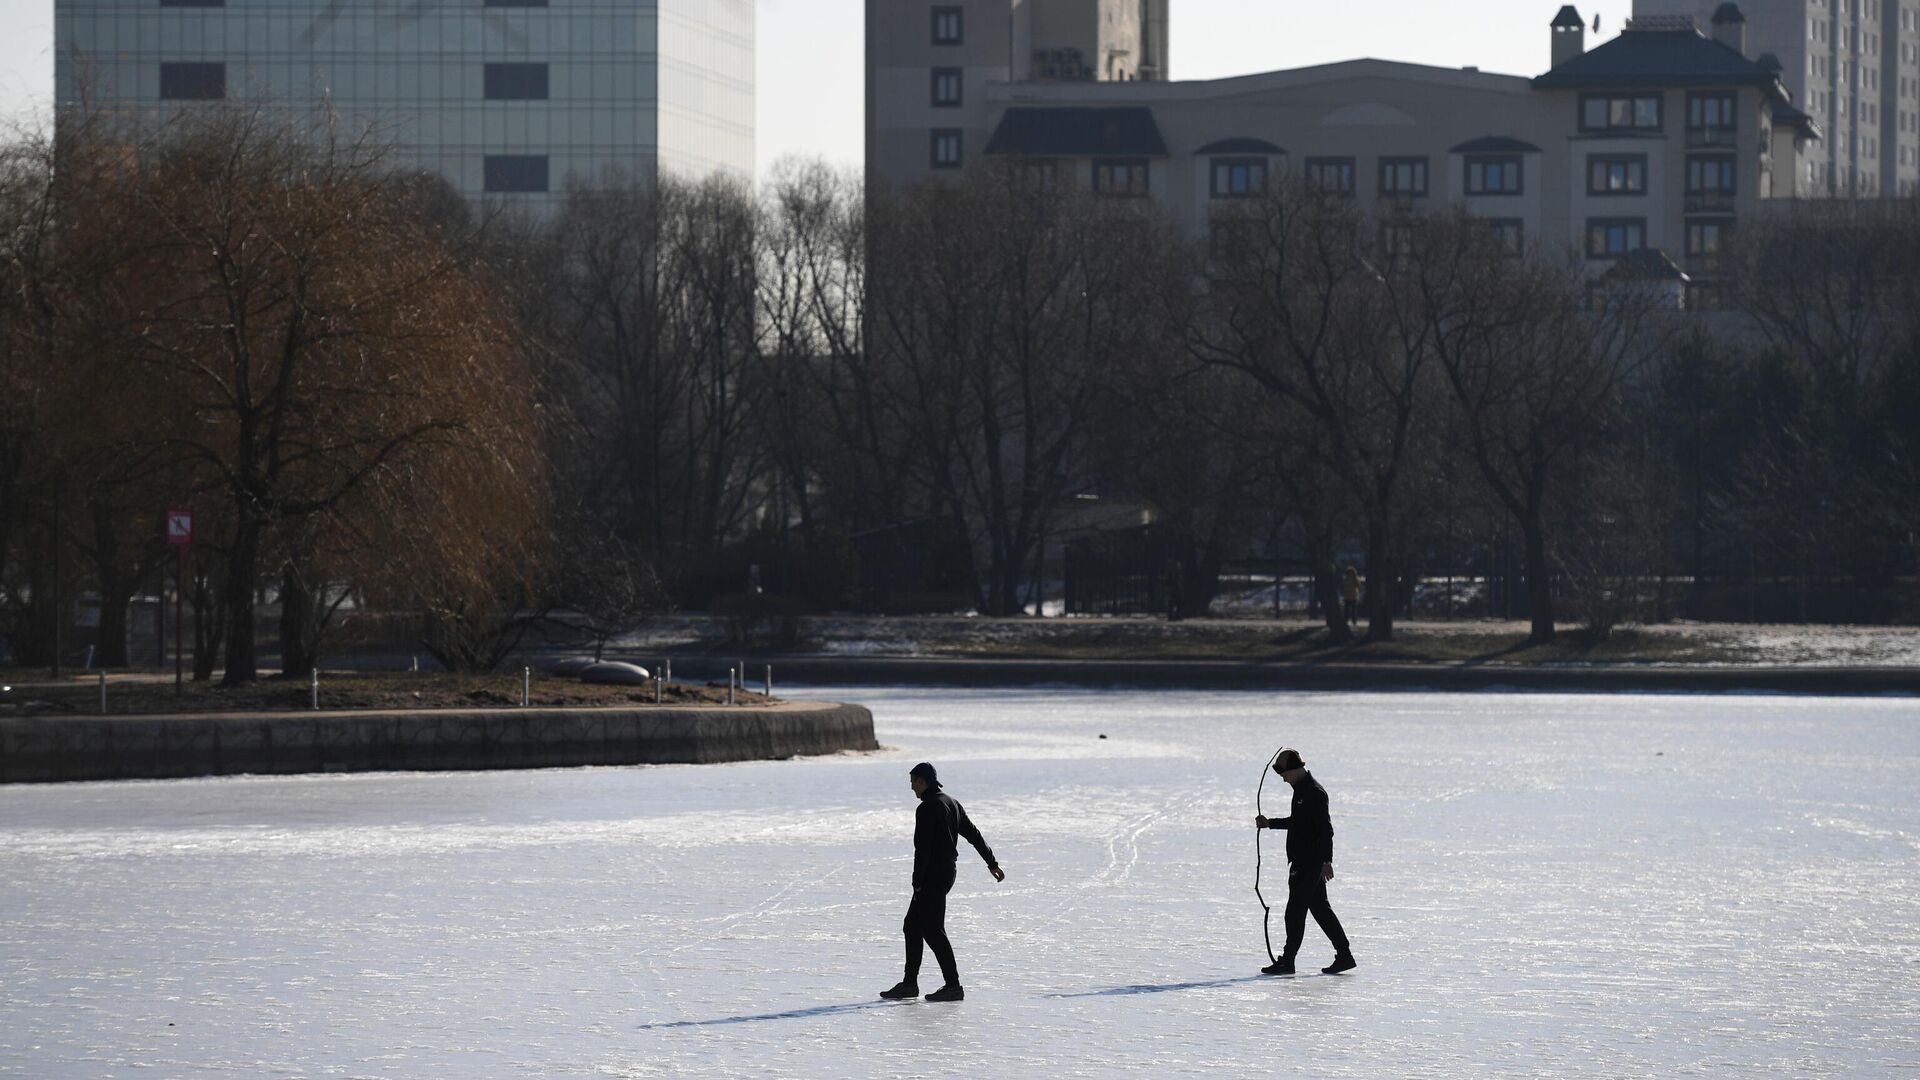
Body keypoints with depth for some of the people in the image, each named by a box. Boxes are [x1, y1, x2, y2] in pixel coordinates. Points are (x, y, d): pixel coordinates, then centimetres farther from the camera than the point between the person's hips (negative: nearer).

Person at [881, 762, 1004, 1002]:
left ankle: (953, 986, -10)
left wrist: (918, 882, -16)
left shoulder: (926, 809, -15)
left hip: (933, 874, -10)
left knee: (932, 929, -8)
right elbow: (974, 835, 19)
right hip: (948, 871, 10)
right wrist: (992, 863, 25)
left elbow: (923, 848, -19)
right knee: (912, 926, 14)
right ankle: (909, 983, 16)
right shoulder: (952, 804, 14)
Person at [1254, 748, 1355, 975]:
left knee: (1295, 911, -7)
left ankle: (1287, 962, -5)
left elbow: (1325, 829, -22)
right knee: (1320, 908, 13)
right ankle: (1344, 955, 15)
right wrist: (1269, 823, 24)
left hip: (1308, 863, -11)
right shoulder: (1302, 790, 15)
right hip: (1302, 861, 11)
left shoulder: (1314, 793, -17)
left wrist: (1326, 861, -26)